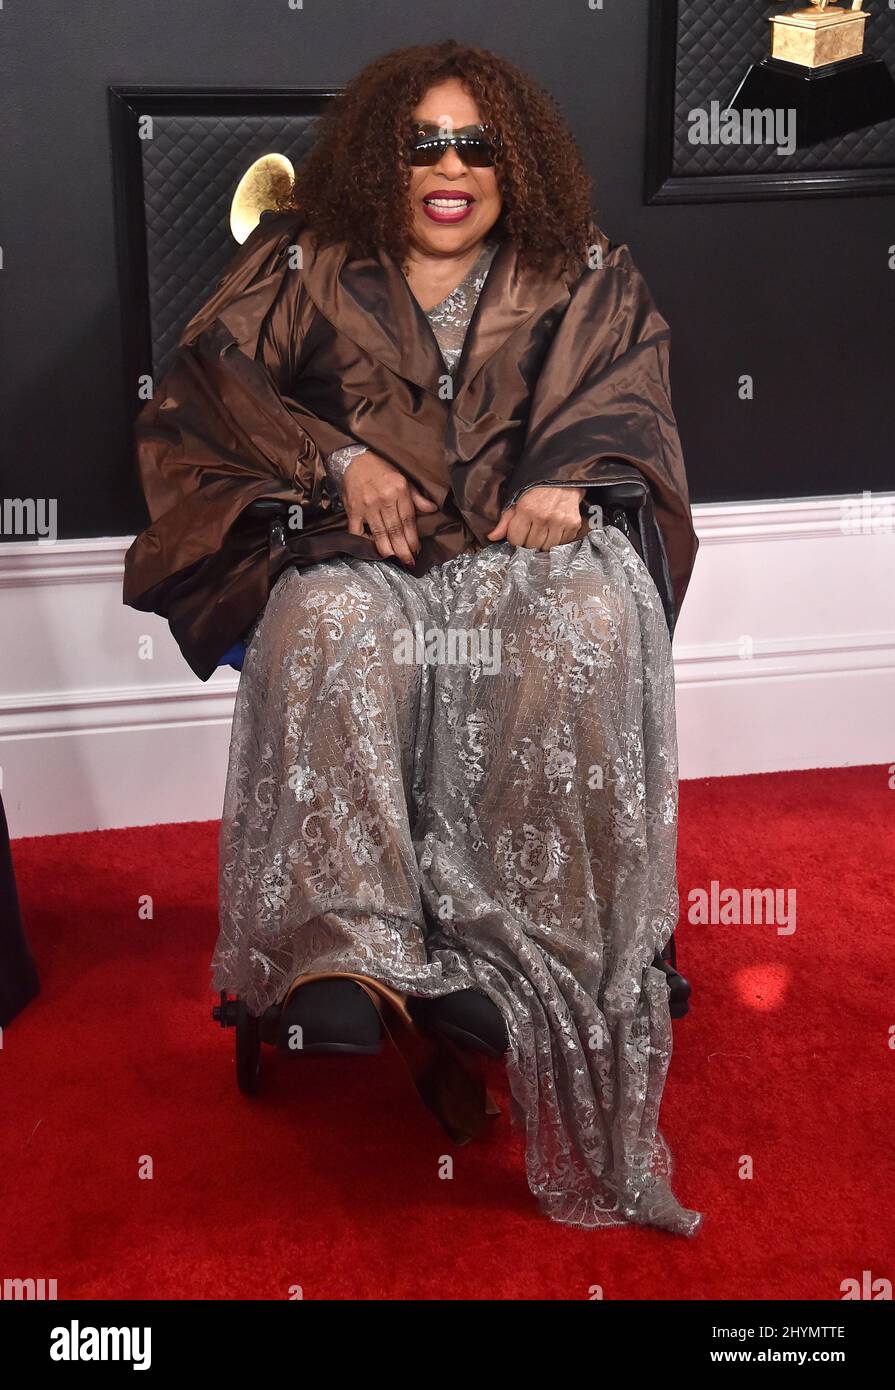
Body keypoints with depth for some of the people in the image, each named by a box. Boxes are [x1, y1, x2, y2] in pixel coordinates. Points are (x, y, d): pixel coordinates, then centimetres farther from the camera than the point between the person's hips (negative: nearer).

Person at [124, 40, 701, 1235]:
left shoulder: (579, 275, 20)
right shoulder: (306, 264, 16)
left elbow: (628, 376, 7)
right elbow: (215, 371, 5)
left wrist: (567, 477, -16)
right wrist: (341, 460, -11)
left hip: (523, 551, 1)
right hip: (362, 553, 0)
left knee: (589, 624, -36)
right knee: (334, 633, -38)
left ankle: (531, 953, -34)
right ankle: (343, 948, -43)